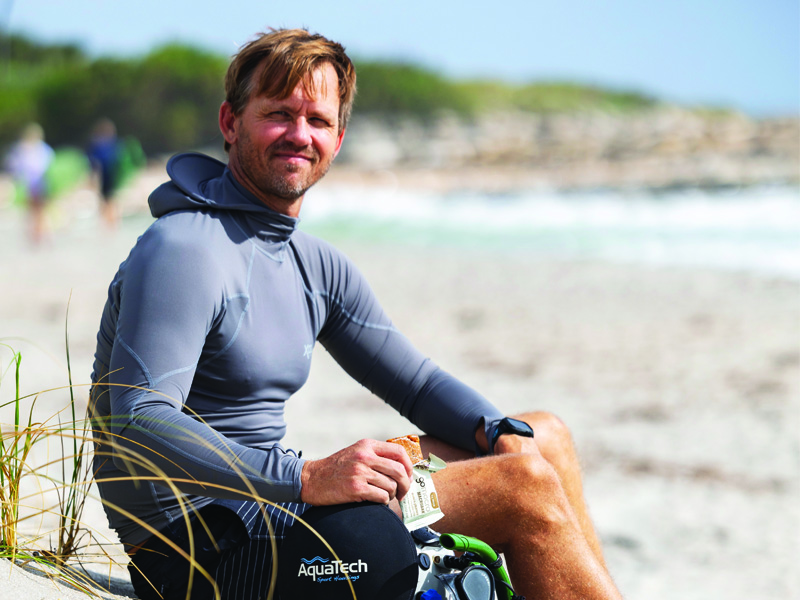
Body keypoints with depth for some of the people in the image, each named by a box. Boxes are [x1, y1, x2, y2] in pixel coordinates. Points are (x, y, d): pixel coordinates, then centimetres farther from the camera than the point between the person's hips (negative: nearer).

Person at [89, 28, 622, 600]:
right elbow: (139, 426, -28)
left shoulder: (316, 264, 13)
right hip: (207, 551, -10)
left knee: (544, 438, 12)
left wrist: (503, 434, -3)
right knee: (525, 485, -14)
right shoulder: (184, 252, -17)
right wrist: (307, 478, -35)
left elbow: (418, 381, 18)